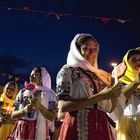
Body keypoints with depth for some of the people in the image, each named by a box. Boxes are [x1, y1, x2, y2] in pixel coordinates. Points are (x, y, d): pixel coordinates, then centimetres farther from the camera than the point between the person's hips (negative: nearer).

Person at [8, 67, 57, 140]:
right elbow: (13, 114, 9)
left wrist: (39, 106, -16)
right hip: (21, 131, 3)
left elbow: (52, 117, -4)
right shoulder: (22, 92, 10)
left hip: (39, 132, -2)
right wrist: (24, 110, -9)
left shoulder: (49, 94, 2)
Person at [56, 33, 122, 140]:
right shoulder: (68, 70, -1)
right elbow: (63, 106, -15)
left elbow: (110, 108, 15)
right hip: (78, 127, -5)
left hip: (102, 128, 5)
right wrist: (100, 96, -18)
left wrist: (114, 93, -3)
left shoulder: (101, 75, 12)